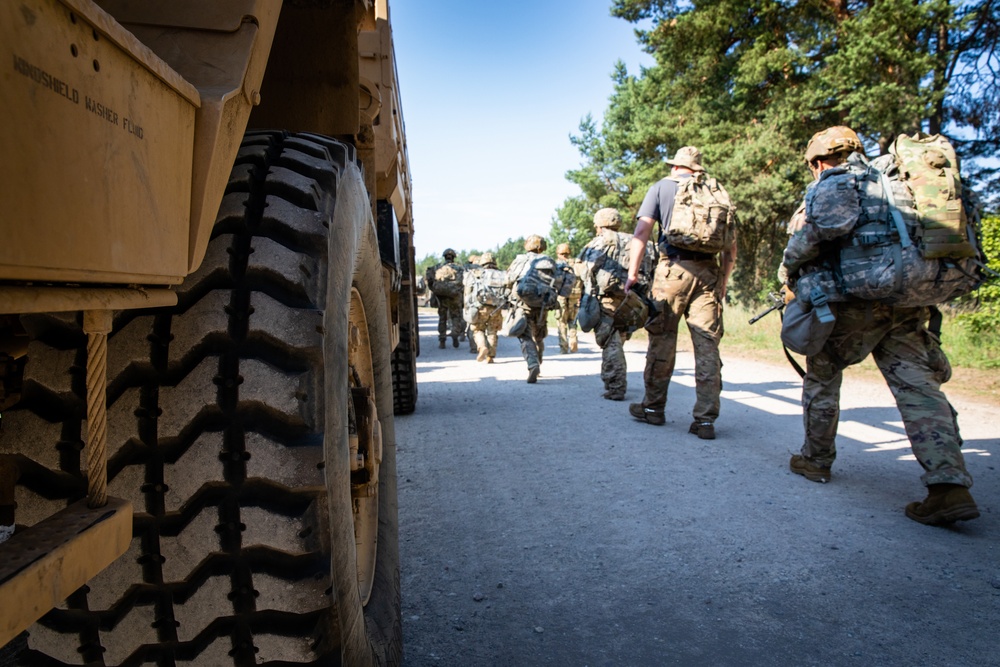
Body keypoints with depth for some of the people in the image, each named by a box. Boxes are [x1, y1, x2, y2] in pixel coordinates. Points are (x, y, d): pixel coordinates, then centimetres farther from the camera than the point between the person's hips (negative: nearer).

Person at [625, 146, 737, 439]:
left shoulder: (662, 187, 9)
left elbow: (641, 232, -3)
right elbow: (731, 246, 13)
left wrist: (632, 274, -4)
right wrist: (723, 282, 19)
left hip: (674, 269, -2)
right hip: (709, 272, 3)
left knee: (662, 340, 7)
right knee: (707, 346, 2)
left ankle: (653, 408, 17)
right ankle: (706, 420, 2)